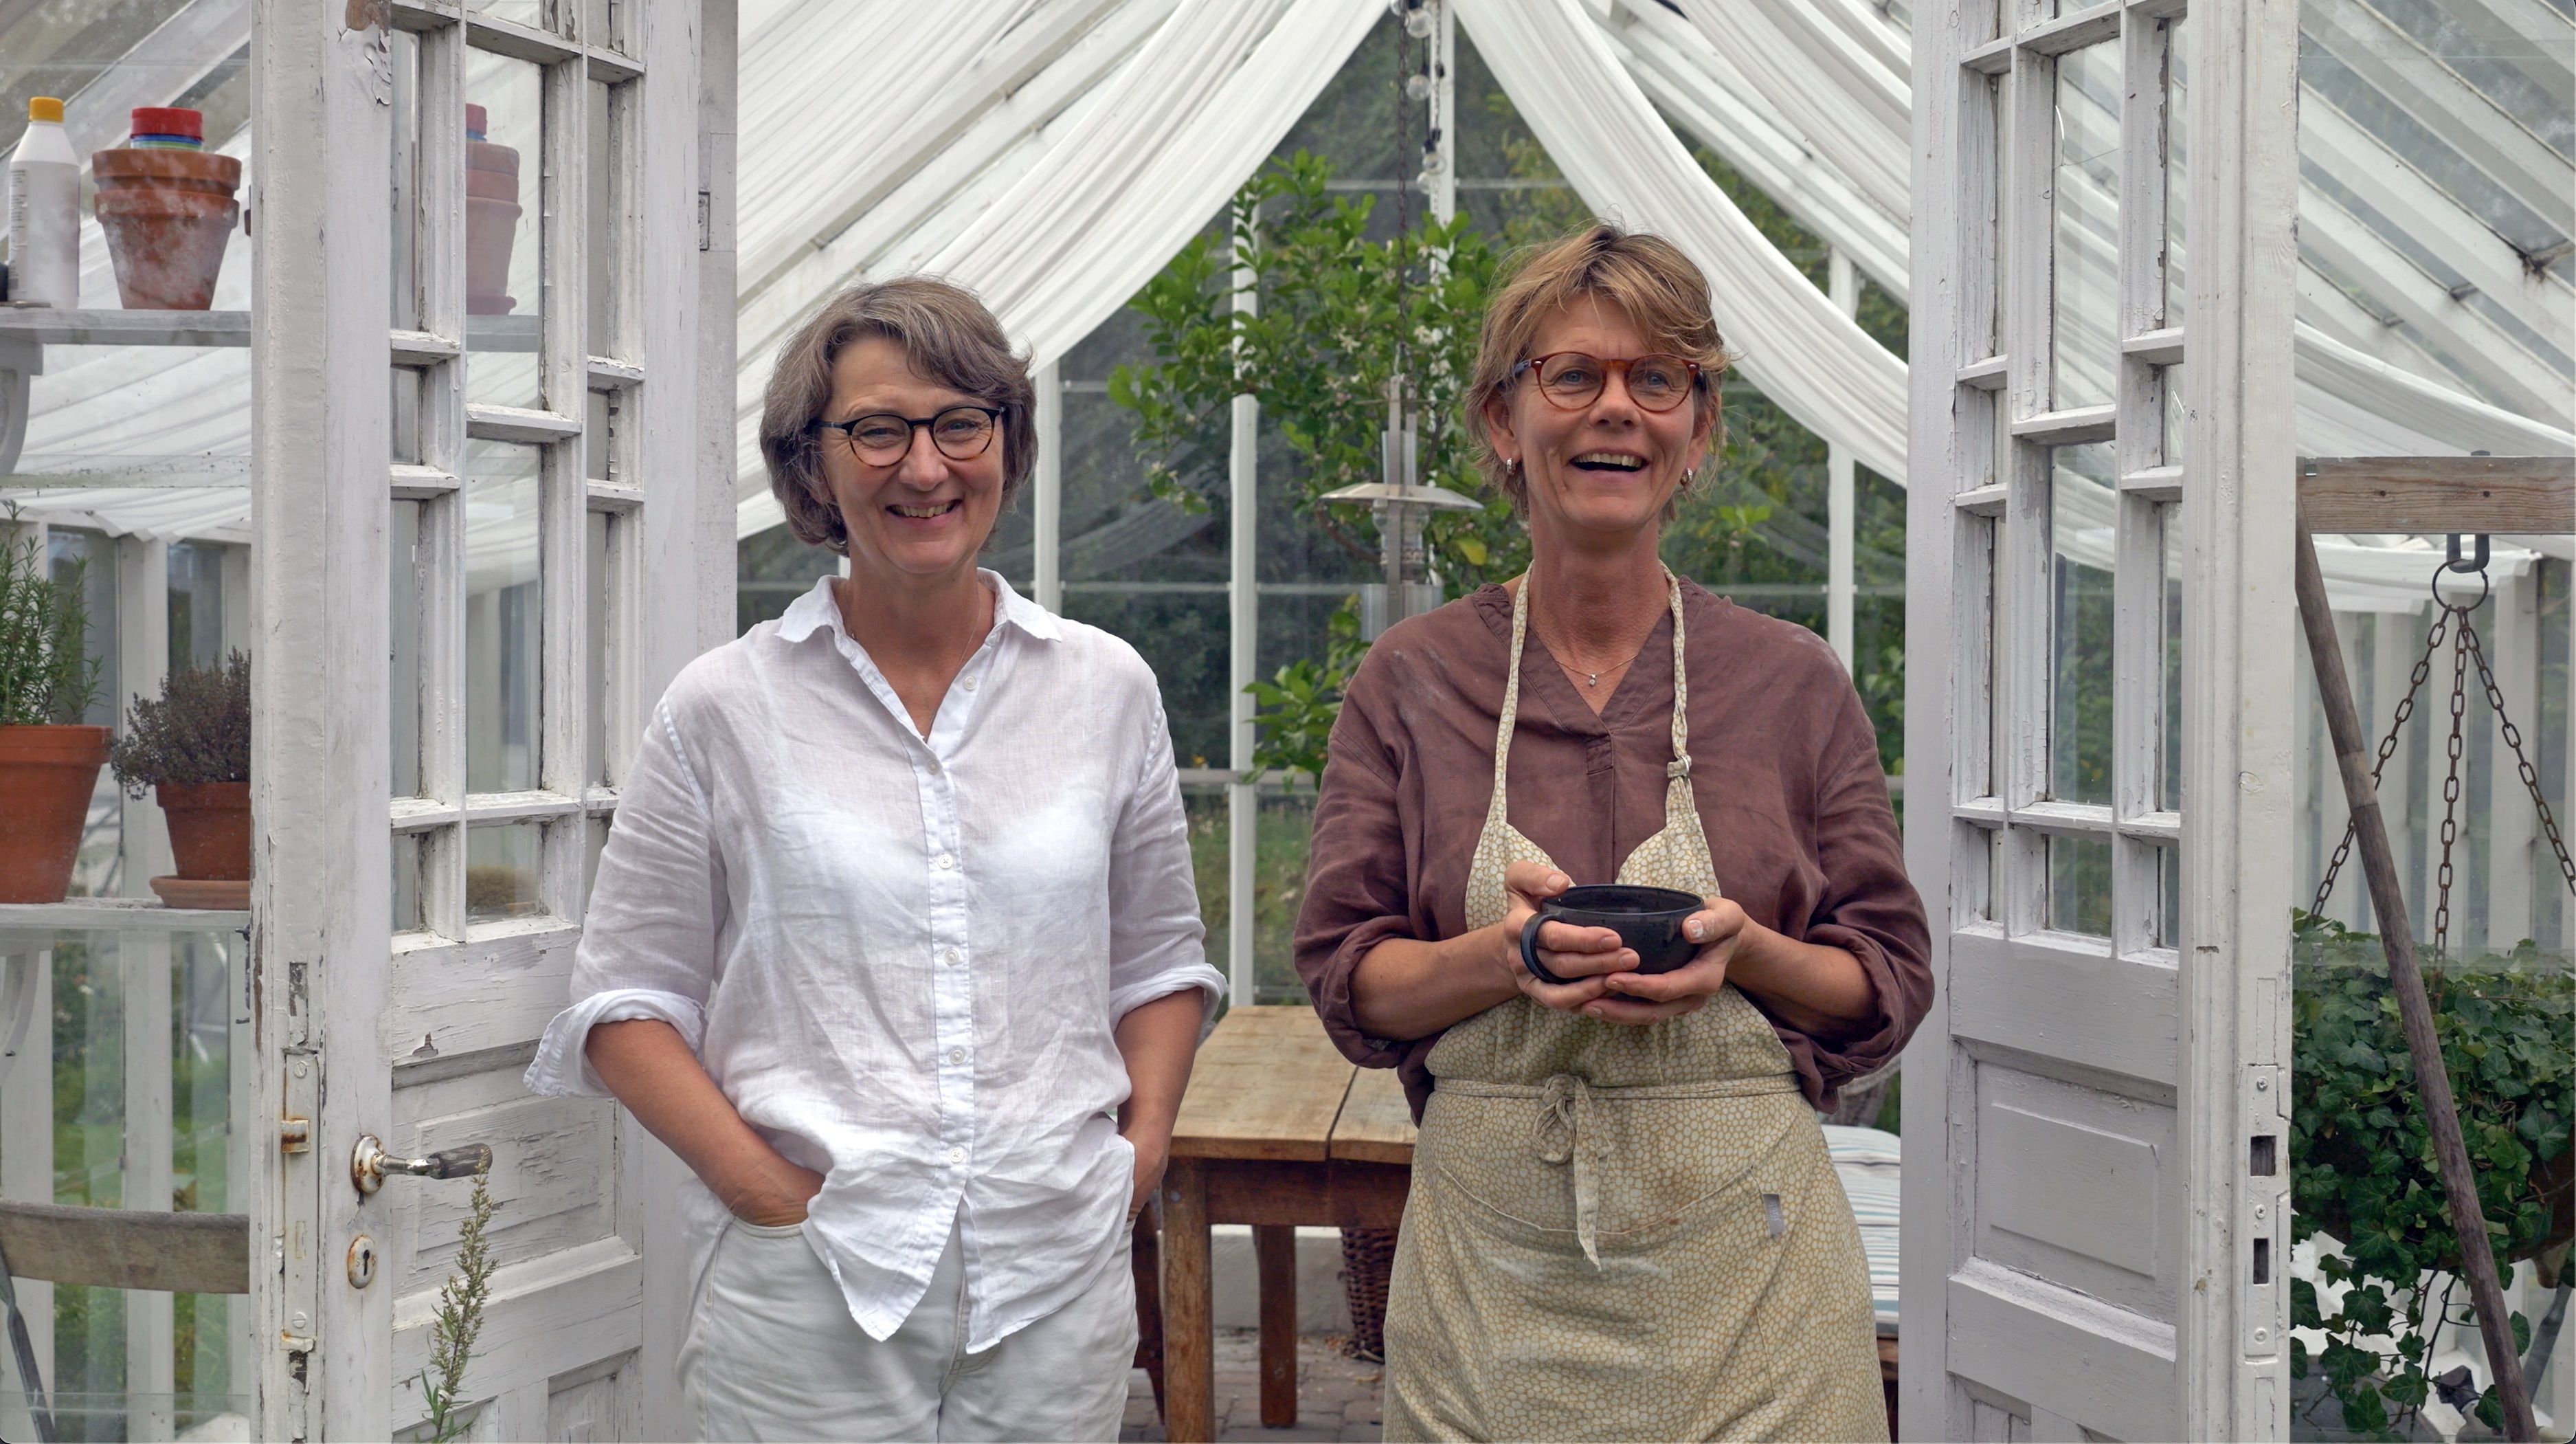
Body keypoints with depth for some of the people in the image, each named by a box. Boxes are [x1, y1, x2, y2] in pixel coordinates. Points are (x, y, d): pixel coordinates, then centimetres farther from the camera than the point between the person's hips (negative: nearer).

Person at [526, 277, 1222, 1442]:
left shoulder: (1108, 690, 7)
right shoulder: (725, 709, 1)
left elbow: (1161, 961, 16)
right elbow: (628, 998, 2)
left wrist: (1141, 1147, 1)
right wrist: (764, 1187, -10)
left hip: (1056, 1284, 2)